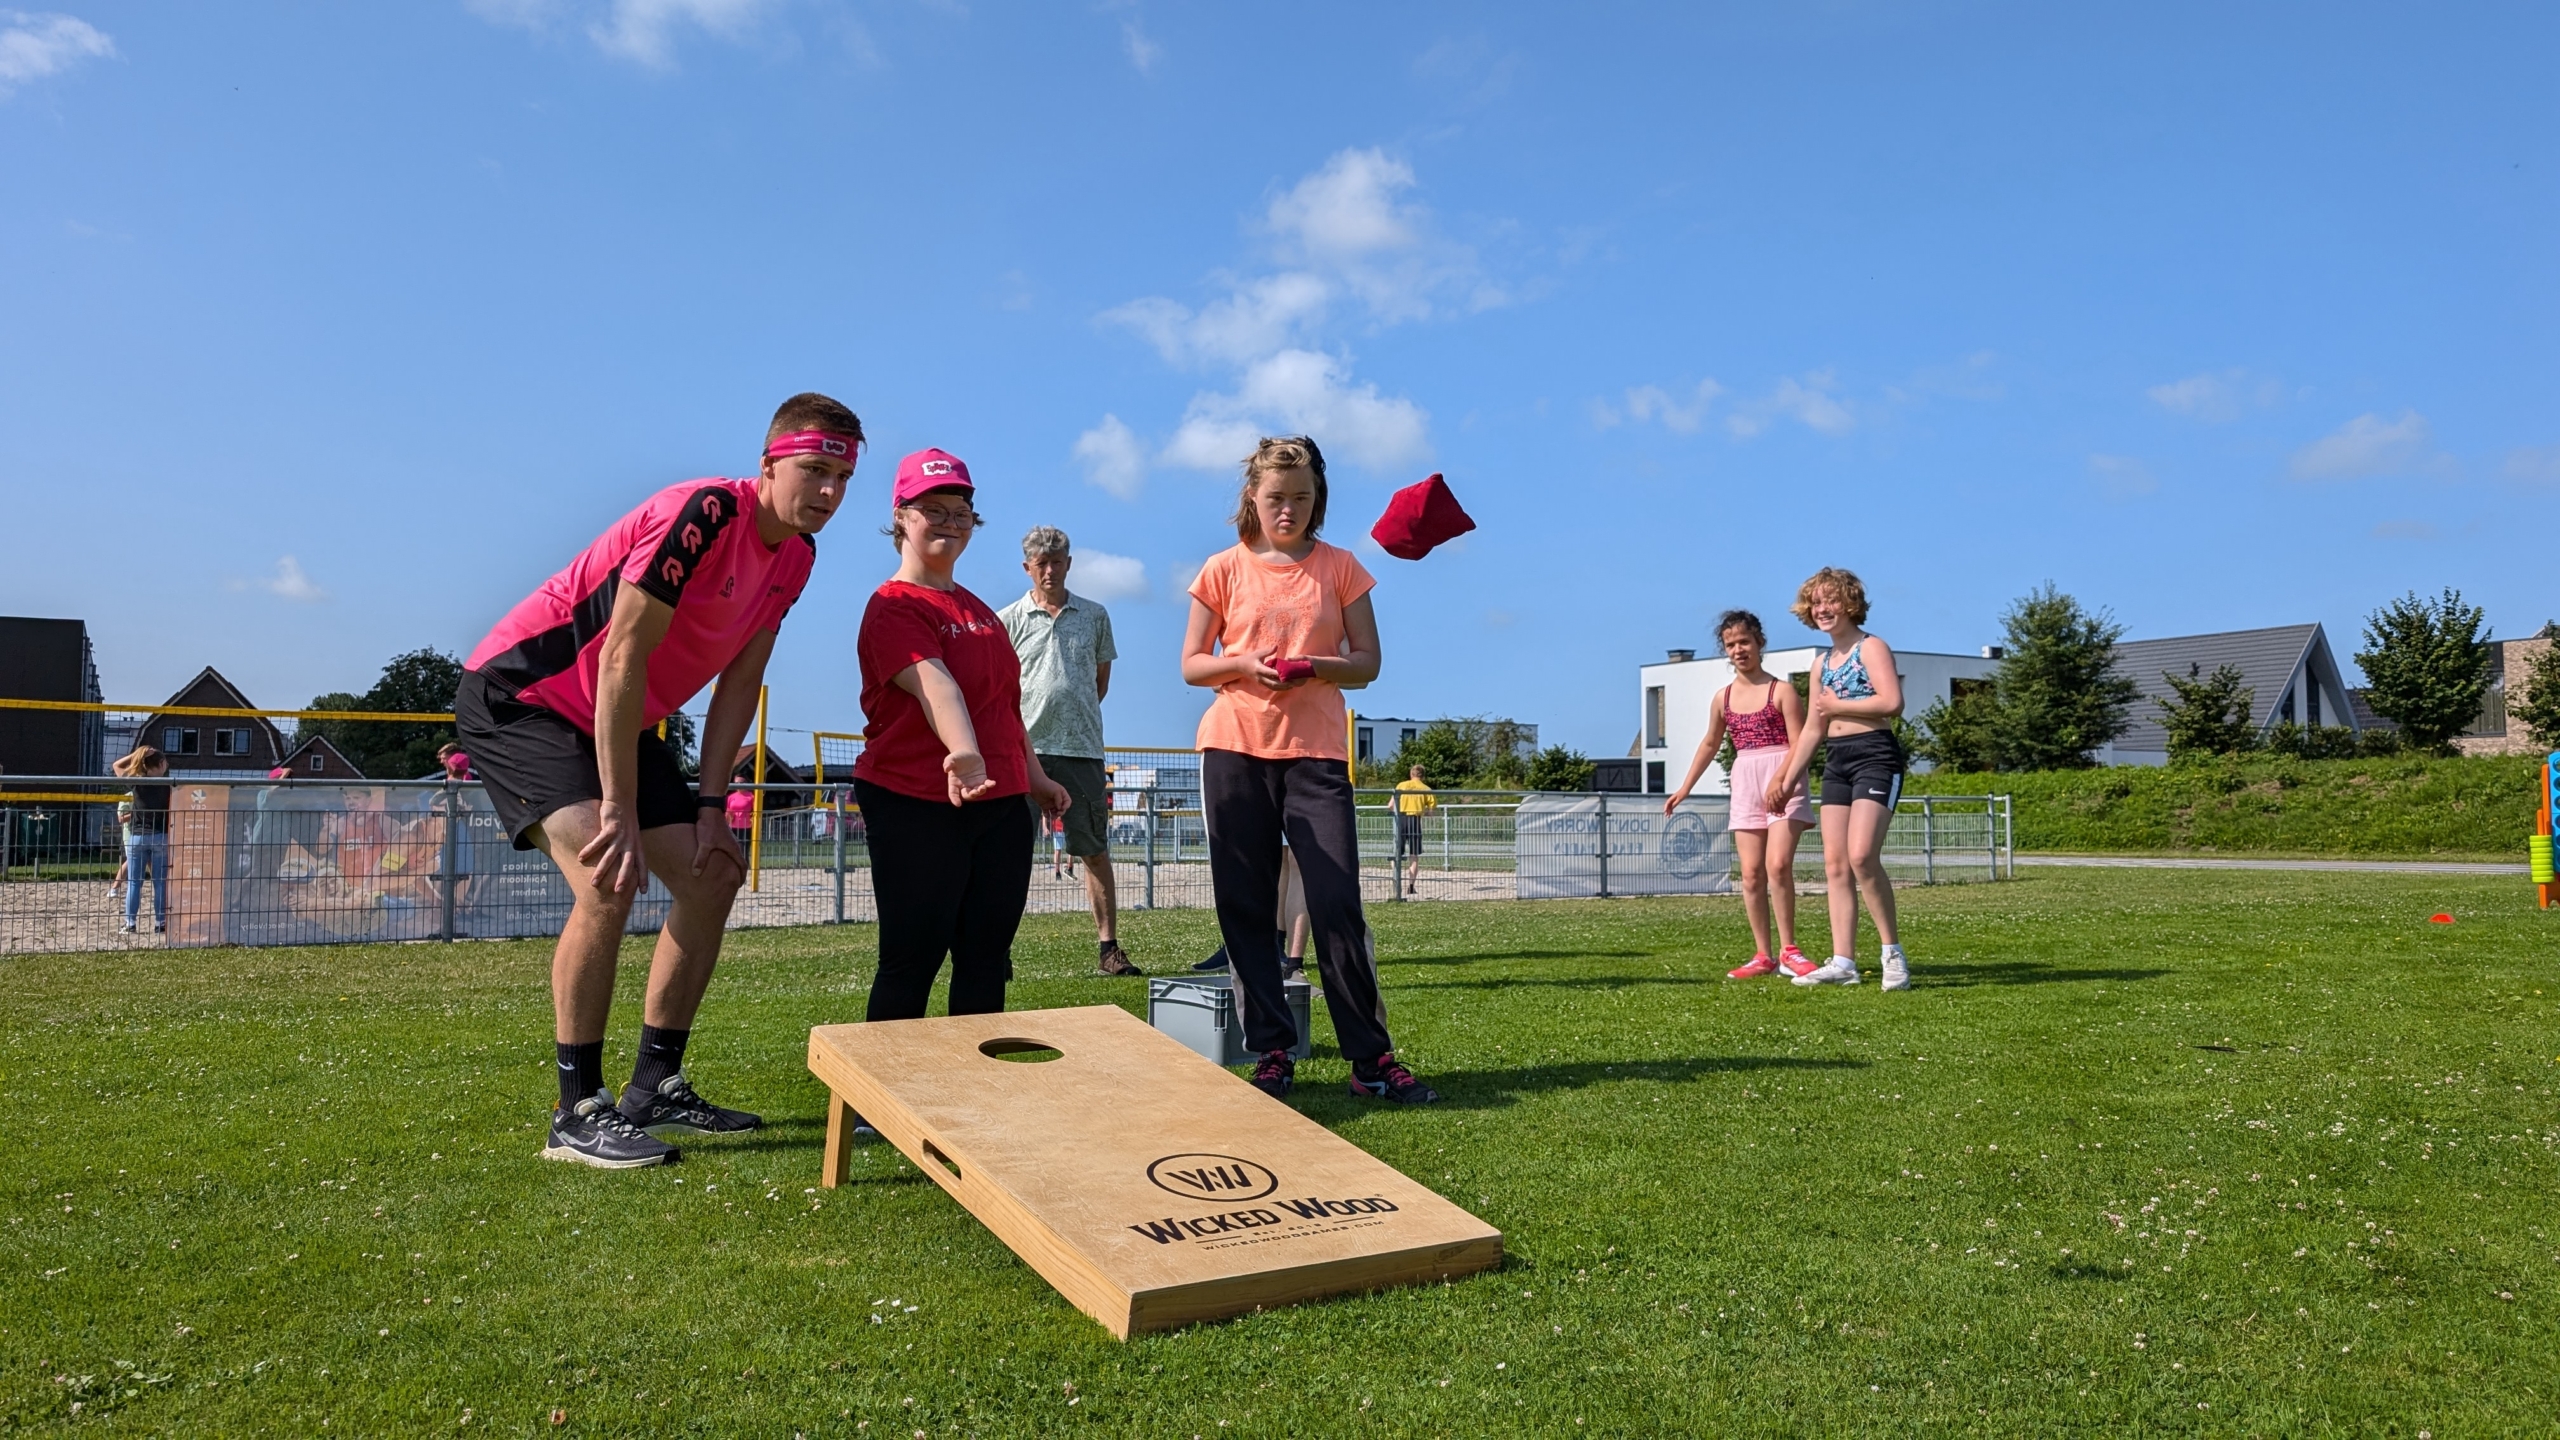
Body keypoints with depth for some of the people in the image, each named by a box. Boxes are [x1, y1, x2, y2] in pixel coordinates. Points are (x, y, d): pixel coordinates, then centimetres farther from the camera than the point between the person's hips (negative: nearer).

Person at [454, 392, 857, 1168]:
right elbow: (621, 661, -28)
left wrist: (709, 802, -4)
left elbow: (739, 681, 3)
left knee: (713, 874, 3)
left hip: (620, 721, 9)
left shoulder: (795, 557, -1)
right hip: (516, 696, -9)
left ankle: (655, 1088, 13)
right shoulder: (702, 515, -27)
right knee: (607, 878, -26)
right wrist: (619, 812, -26)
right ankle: (578, 1114, -14)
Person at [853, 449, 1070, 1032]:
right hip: (917, 807, -8)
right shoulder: (894, 606, -10)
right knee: (912, 961, -1)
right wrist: (965, 753, -45)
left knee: (987, 960, 11)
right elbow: (934, 682, -30)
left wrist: (1034, 776, 25)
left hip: (1001, 804, 8)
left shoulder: (978, 609, 17)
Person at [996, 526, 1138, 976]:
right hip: (1024, 749, -2)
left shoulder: (1094, 616, 12)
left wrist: (1073, 716, 11)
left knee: (1095, 850, 5)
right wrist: (1028, 719, 3)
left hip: (1082, 748, 2)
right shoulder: (1008, 620, 5)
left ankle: (1109, 949, 9)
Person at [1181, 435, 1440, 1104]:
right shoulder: (1225, 568, 7)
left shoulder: (1340, 567, 8)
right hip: (1234, 748, 1)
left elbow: (1367, 662, 7)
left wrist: (1316, 666, -13)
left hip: (1315, 750, -1)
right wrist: (1245, 664, -13)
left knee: (1338, 905, -7)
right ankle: (1271, 1055, 11)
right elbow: (1191, 665, 7)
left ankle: (1371, 1060, 2)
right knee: (1246, 909, 1)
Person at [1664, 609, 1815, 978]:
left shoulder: (1781, 691, -3)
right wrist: (1684, 789, 24)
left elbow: (1799, 745, -8)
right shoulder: (1723, 699, 11)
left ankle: (1788, 951, -3)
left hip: (1784, 783, -4)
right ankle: (1763, 955, 7)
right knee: (1751, 874, 1)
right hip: (1745, 784, 5)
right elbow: (1710, 744, 24)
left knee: (1778, 865, -16)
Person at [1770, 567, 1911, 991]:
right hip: (1837, 761, 8)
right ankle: (1843, 961, 1)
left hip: (1875, 757, -8)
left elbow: (1892, 702, -19)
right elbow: (1812, 730, 22)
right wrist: (1786, 780, 19)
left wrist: (1837, 705, -7)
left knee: (1861, 855, -21)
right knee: (1835, 864, 0)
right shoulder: (1824, 662, 19)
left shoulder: (1871, 647, -3)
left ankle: (1892, 950, -7)